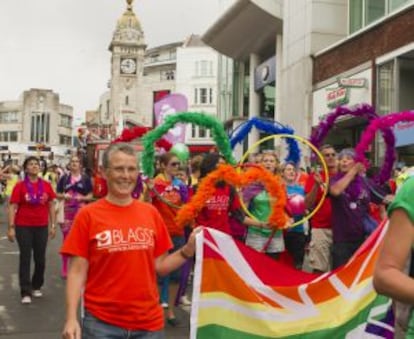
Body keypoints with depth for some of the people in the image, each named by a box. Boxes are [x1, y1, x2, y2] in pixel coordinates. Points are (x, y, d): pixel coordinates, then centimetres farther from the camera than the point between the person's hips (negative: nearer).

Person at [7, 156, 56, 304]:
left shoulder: (46, 185, 1)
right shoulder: (20, 186, -7)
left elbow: (51, 205, 8)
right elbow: (13, 207, -7)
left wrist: (53, 225, 6)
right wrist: (11, 227, -11)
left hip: (42, 227, 3)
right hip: (23, 227, -3)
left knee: (40, 259, 10)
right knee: (25, 258, 0)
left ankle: (37, 286, 30)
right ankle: (26, 292, 5)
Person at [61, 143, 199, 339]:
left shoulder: (151, 213, 2)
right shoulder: (88, 215, -6)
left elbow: (160, 266, 7)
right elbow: (77, 271, -6)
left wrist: (188, 250, -8)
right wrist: (71, 318, -13)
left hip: (149, 322, 3)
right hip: (101, 322, -3)